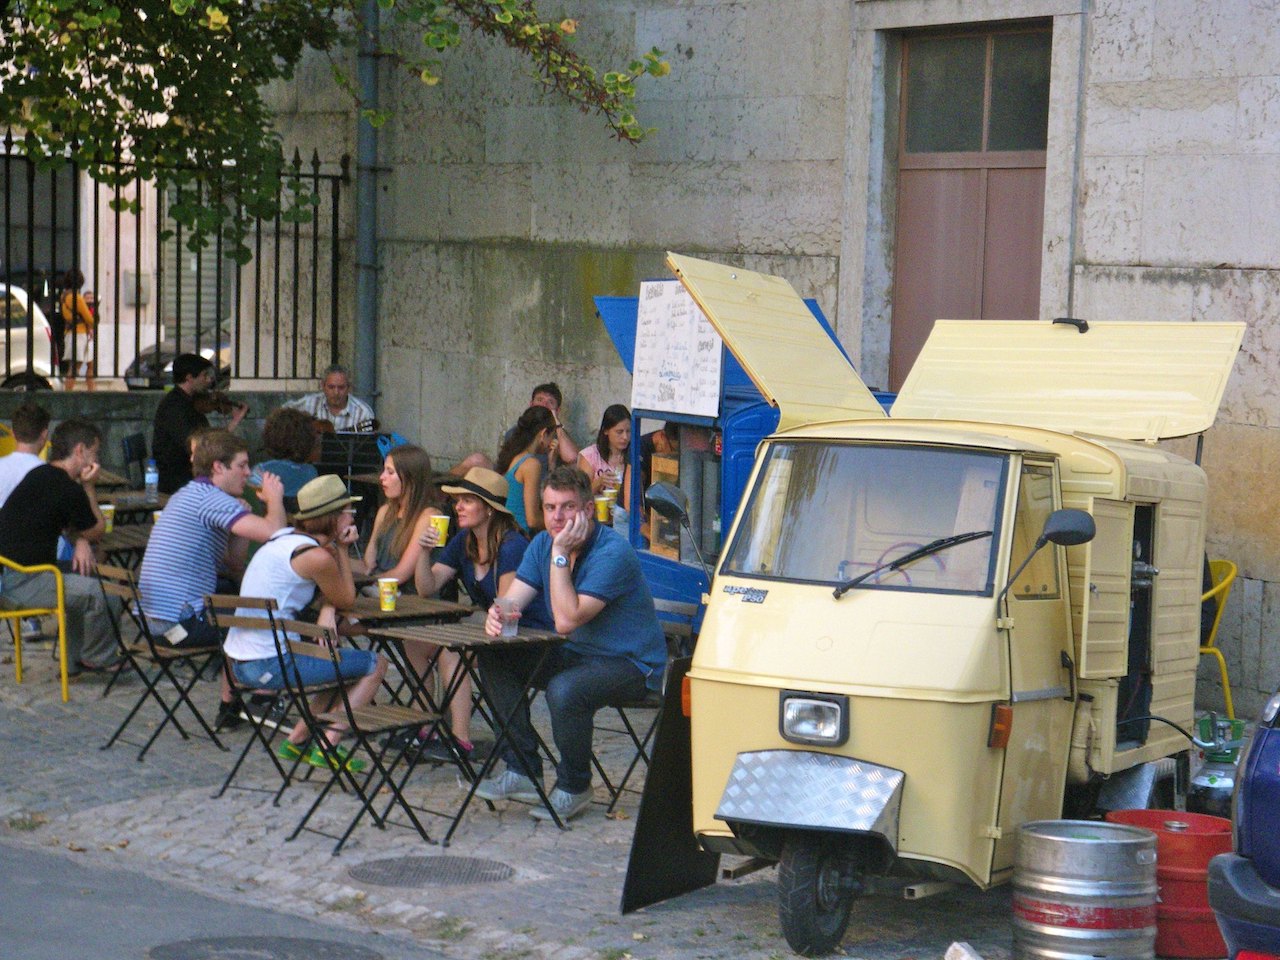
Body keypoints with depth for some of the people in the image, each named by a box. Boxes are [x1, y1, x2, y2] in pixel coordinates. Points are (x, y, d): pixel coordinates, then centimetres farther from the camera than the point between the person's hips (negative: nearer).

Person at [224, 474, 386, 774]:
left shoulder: (284, 537, 12)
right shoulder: (317, 555, -16)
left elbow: (327, 594, 17)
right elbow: (347, 600, -1)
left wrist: (327, 609, -5)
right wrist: (341, 549, 3)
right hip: (270, 665, -9)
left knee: (339, 666, 29)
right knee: (375, 665, 2)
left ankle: (297, 740, 26)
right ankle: (328, 747, 0)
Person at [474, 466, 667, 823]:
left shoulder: (612, 552, -23)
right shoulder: (543, 544, 2)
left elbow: (566, 621, -30)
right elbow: (511, 601, -4)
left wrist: (561, 554, -28)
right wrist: (497, 615, -28)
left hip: (632, 665, -8)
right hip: (577, 655, 8)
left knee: (564, 689, -35)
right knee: (496, 659, -6)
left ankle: (573, 789, -10)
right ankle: (523, 772, 0)